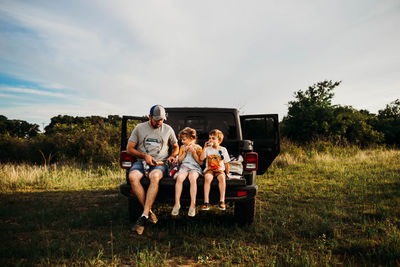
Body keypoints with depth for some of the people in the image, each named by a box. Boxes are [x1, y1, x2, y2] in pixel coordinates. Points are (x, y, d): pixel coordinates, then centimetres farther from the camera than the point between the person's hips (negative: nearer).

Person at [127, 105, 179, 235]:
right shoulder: (140, 128, 9)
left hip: (160, 163, -1)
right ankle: (149, 212, -26)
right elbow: (129, 148, 8)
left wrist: (173, 156, 3)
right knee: (133, 177, -33)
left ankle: (144, 216, -34)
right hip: (141, 161, 1)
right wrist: (145, 156, -7)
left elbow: (175, 147, 25)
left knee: (155, 176, -37)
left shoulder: (168, 129, 12)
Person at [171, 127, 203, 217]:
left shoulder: (198, 147, 7)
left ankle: (192, 205, -33)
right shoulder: (182, 147, 18)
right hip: (184, 166, 3)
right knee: (179, 178, -31)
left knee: (193, 179, -36)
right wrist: (185, 152, 1)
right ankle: (177, 204, -27)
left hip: (195, 167, -3)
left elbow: (201, 162, 1)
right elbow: (179, 160, 14)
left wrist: (193, 152, -8)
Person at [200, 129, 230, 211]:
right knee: (207, 178, -33)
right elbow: (201, 158, -7)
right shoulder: (208, 149, 7)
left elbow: (226, 163, 13)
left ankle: (222, 201, -27)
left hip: (220, 169, 0)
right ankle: (206, 202, -30)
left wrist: (227, 173, 6)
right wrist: (205, 148, -11)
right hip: (209, 169, 0)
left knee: (222, 177, -34)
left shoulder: (223, 150, 8)